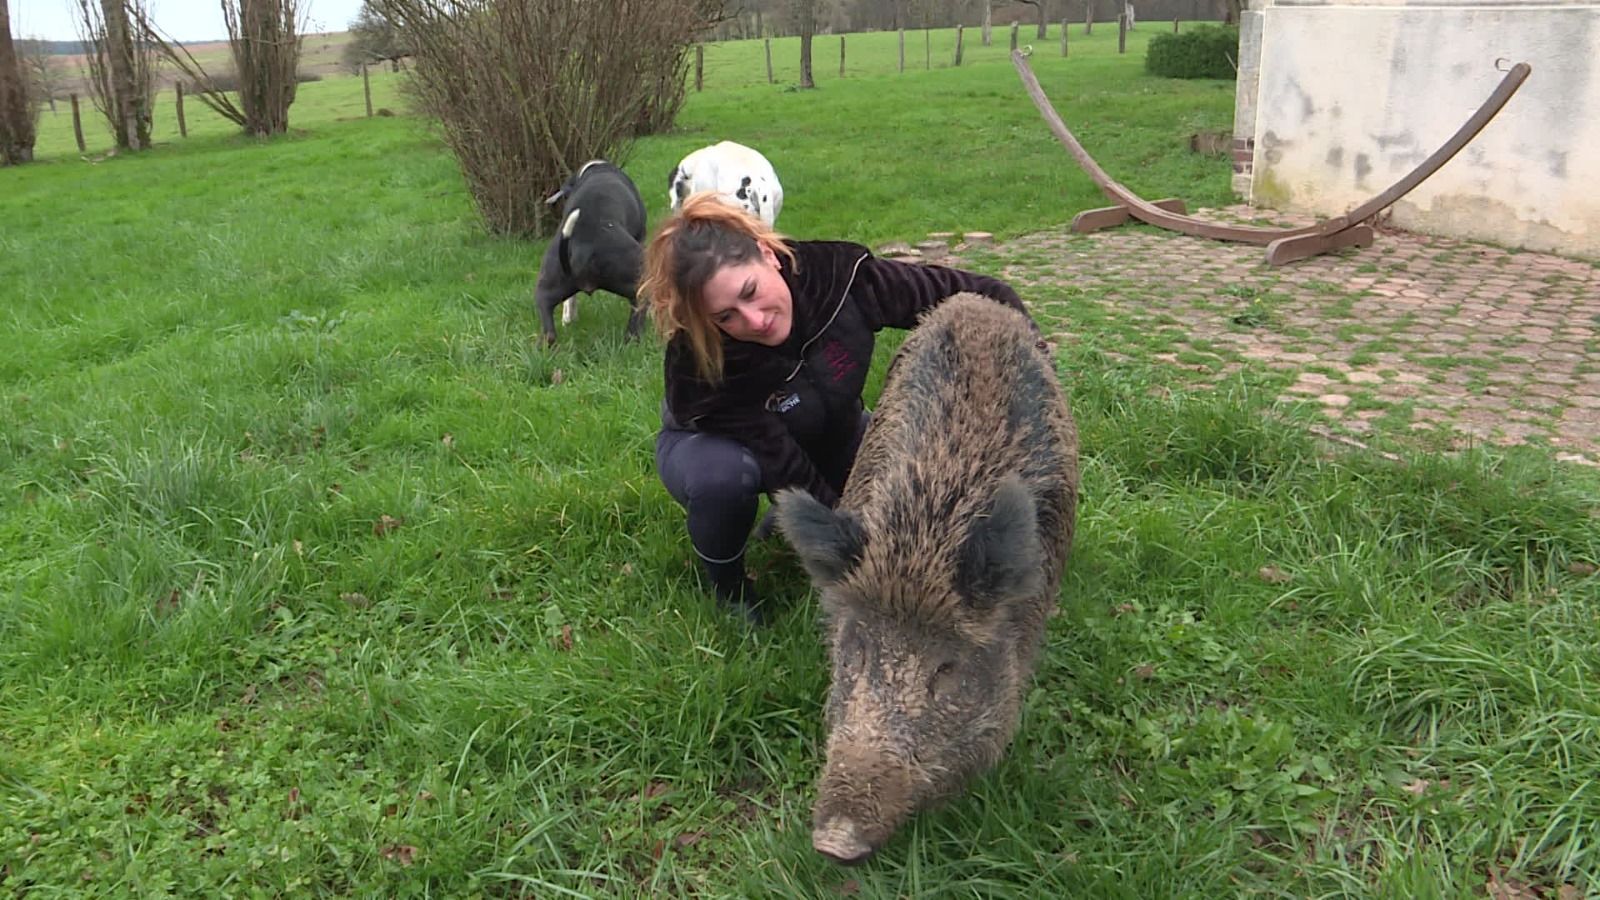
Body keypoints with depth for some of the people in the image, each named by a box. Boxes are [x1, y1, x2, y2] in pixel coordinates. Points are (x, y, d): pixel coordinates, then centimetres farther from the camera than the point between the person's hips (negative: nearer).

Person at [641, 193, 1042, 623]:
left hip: (833, 436, 4)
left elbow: (981, 296, -22)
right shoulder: (700, 365, -37)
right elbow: (788, 471, -34)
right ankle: (726, 586, -7)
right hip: (715, 444, -4)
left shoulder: (836, 274, -31)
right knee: (722, 473, -40)